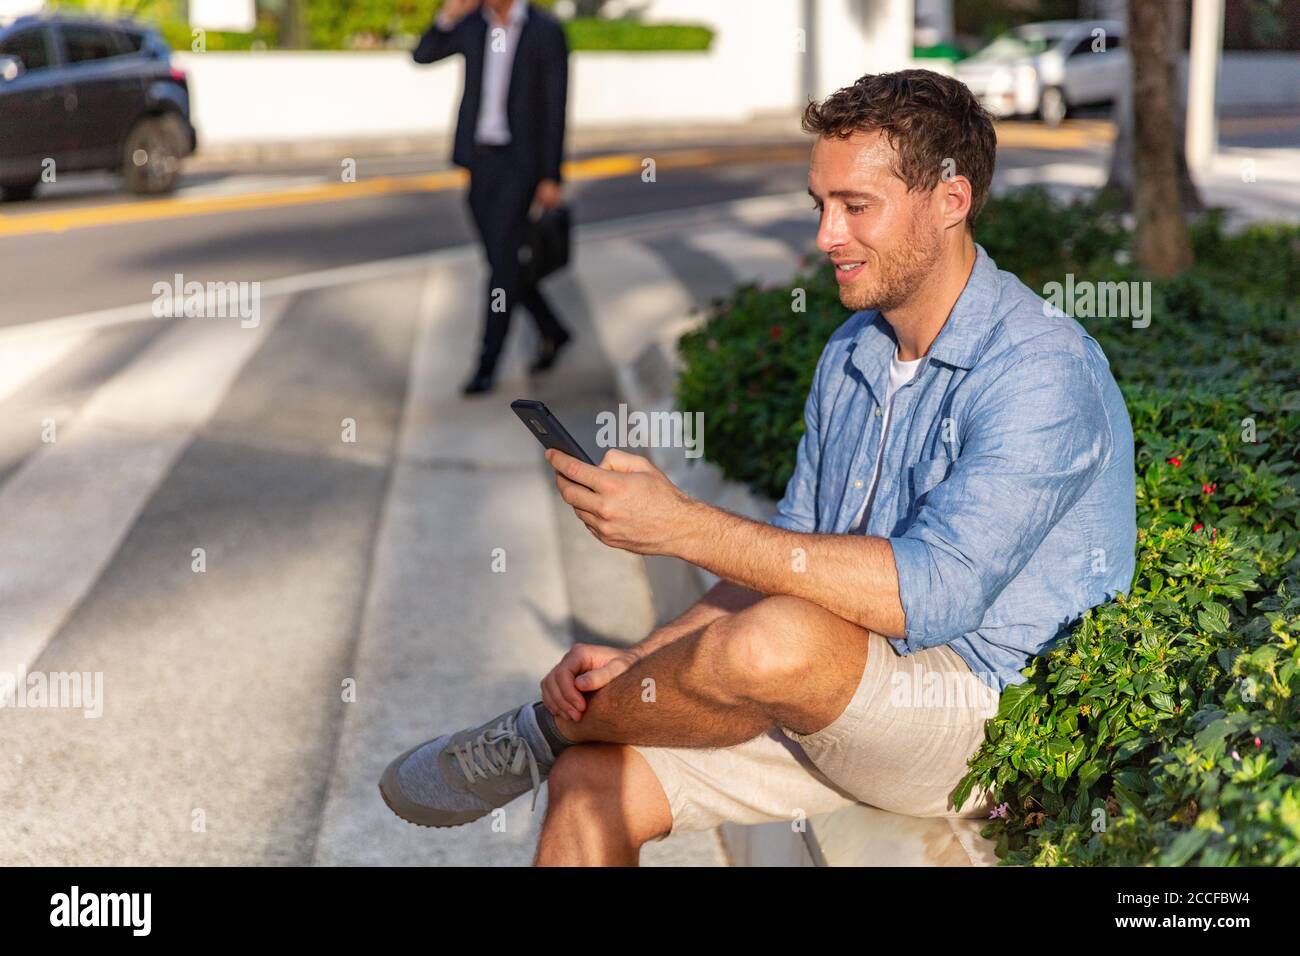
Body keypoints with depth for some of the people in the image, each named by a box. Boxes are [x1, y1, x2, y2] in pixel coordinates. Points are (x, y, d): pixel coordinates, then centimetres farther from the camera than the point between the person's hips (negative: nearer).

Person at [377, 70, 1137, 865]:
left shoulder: (1043, 372, -17)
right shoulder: (853, 353, 11)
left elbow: (930, 593, -28)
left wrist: (684, 524, -28)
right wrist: (641, 663, 0)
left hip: (987, 718, -7)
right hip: (839, 700, 8)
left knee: (773, 647, -34)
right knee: (593, 784, -14)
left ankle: (549, 728, -4)